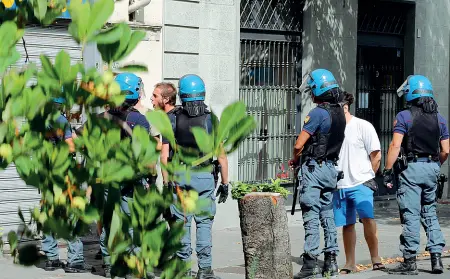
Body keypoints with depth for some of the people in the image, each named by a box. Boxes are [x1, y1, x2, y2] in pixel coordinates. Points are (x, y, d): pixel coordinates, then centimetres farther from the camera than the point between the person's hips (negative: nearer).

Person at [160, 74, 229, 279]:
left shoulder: (172, 120, 2)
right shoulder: (211, 119, 0)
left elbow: (165, 154, -1)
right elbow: (221, 155, -2)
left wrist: (166, 182, 4)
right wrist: (225, 183, 4)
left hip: (179, 176, 1)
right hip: (204, 176, -1)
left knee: (181, 223, 7)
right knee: (204, 222, 4)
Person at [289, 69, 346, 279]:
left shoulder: (318, 113, -16)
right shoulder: (340, 112, 8)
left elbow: (299, 145, -16)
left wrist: (295, 160, 4)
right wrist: (302, 158, 18)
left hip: (313, 169, -8)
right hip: (330, 168, 8)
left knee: (311, 216, -6)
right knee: (327, 215, 13)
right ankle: (331, 261, 15)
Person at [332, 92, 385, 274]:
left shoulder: (363, 126, -3)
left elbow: (376, 155, -1)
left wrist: (367, 177, 0)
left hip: (361, 183, -4)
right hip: (339, 185, 4)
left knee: (367, 218, -20)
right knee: (347, 224, 10)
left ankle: (375, 258, -8)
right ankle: (350, 263, 20)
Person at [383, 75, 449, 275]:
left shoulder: (404, 116, -5)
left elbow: (395, 146, -13)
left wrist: (387, 171, -9)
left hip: (411, 168, -5)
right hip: (432, 168, 5)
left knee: (410, 215, -4)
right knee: (430, 213, 15)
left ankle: (410, 262, -3)